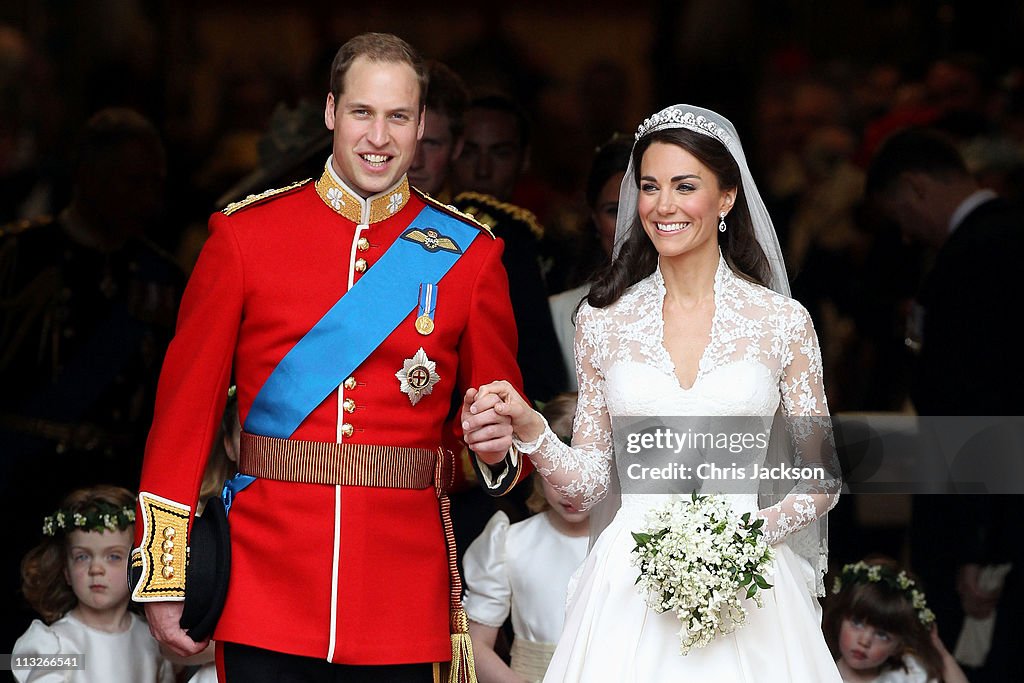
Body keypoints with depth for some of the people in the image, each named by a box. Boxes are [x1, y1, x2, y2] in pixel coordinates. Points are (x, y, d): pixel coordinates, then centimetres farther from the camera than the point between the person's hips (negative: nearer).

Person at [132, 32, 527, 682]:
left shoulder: (470, 253, 5)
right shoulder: (243, 233, 2)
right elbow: (188, 402, 3)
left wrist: (498, 450, -14)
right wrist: (165, 578, 0)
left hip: (406, 599, 1)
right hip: (265, 588, -1)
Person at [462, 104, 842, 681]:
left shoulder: (783, 322, 1)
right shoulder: (603, 320, 5)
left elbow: (822, 480, 4)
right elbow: (589, 482, 8)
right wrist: (529, 432, -10)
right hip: (629, 587, 1)